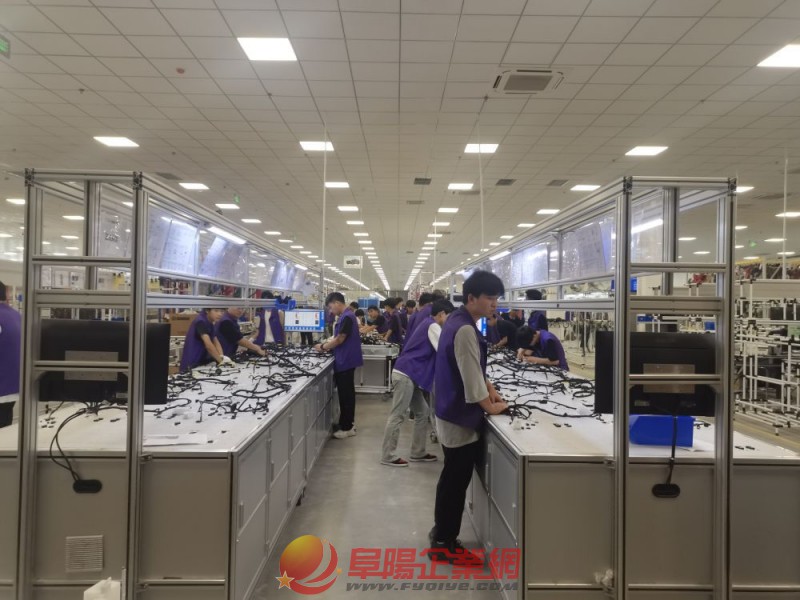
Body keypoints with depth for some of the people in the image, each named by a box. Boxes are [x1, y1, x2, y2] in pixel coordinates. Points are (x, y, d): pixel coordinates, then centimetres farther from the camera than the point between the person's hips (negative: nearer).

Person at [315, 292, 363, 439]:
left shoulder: (346, 317, -19)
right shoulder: (347, 316, 13)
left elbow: (339, 340, -19)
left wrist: (323, 347, -6)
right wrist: (328, 345, 8)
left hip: (345, 361, -10)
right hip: (347, 360, 10)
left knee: (345, 395, -3)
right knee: (348, 393, 15)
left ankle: (346, 428, 5)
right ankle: (348, 424, 25)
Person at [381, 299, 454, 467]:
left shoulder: (429, 325, 20)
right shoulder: (433, 326, -10)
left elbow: (436, 350, 27)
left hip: (408, 374, 10)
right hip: (406, 375, -10)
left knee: (422, 412, 13)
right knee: (397, 415, -5)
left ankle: (417, 453, 20)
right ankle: (387, 456, 2)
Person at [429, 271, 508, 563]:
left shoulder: (457, 321, 10)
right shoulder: (465, 330, -23)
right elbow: (470, 376, -22)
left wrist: (490, 388, 9)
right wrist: (490, 406, -10)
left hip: (453, 412, 11)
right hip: (460, 417, -11)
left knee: (452, 479, 20)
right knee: (455, 481, 2)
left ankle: (442, 535, 34)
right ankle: (445, 544, 16)